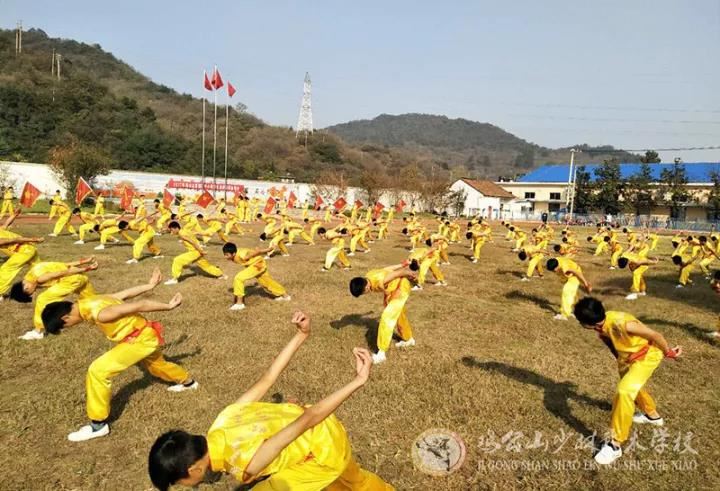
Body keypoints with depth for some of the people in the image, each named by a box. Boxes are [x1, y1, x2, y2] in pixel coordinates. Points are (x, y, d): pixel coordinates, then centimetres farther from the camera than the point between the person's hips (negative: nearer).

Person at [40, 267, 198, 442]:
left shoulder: (99, 313, -30)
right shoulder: (89, 302, -4)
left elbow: (140, 305, -27)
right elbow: (127, 294, 4)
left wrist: (168, 307, -18)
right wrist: (150, 285, 13)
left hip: (141, 339, -9)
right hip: (146, 335, 9)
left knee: (97, 371, -13)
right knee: (157, 364, 34)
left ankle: (98, 424, -2)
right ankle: (187, 381, 60)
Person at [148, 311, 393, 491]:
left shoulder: (245, 464, -33)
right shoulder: (223, 421, -15)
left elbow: (308, 418, -36)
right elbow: (267, 379, -14)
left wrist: (358, 381, -36)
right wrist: (301, 335, -10)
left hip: (325, 451, -7)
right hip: (328, 431, 7)